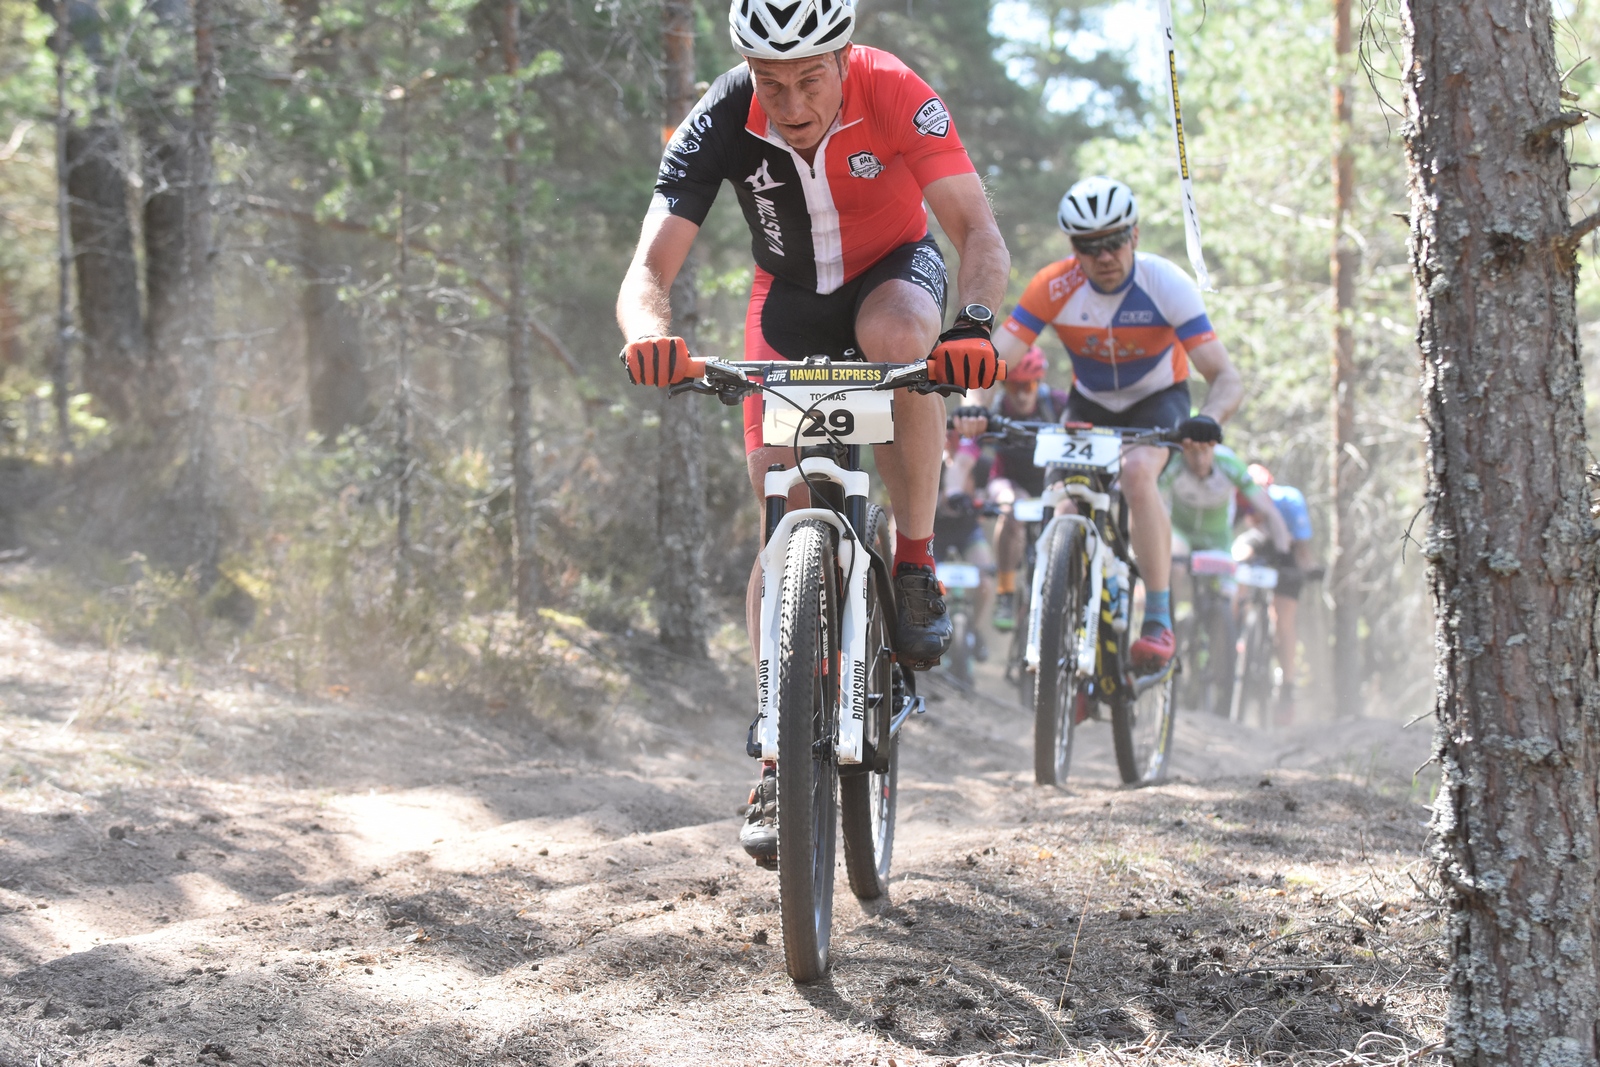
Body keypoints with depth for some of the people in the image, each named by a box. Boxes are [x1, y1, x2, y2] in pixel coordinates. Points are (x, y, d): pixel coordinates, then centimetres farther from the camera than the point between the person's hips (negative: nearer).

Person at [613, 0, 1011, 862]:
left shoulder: (896, 97, -30)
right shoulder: (722, 122, -26)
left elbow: (978, 232, -35)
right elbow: (648, 272, -30)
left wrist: (974, 325, -56)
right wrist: (651, 336, -54)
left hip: (894, 272, -1)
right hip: (790, 302, 1)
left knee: (895, 336, -39)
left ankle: (916, 565, -19)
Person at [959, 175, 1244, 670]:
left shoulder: (1166, 284, -27)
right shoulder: (1054, 287, -23)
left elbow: (1226, 377, -31)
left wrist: (1210, 418, -53)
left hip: (1158, 399, -3)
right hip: (1089, 402, 3)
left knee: (1137, 472, -32)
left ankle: (1159, 621, -29)